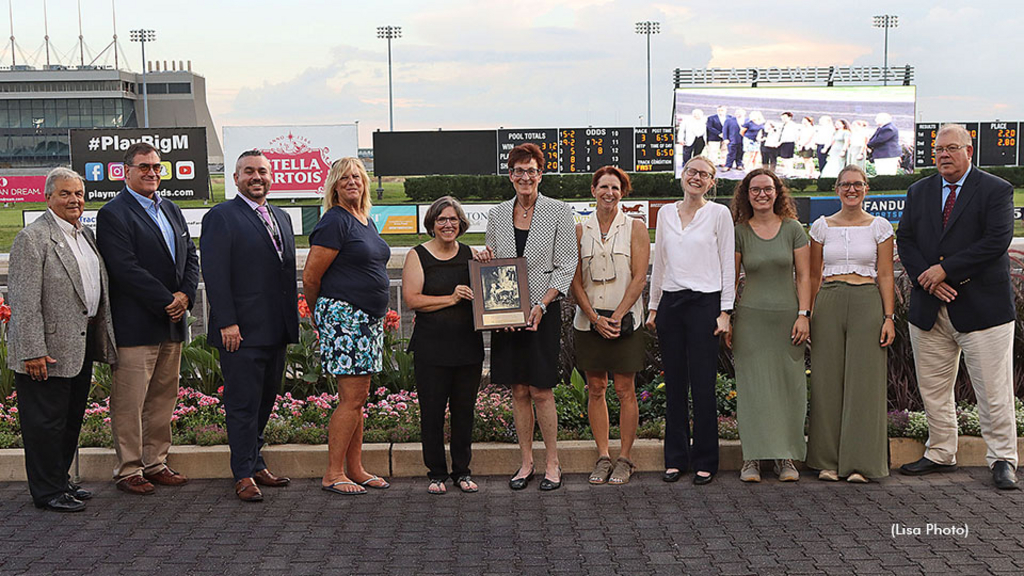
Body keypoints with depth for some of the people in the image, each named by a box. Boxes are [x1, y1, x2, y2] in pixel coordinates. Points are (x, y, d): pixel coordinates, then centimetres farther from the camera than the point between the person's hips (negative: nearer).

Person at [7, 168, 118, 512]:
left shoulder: (86, 234, 13)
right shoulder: (32, 238, -13)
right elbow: (24, 301, -17)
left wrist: (103, 339, 16)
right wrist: (33, 352, -22)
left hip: (82, 347, 8)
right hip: (48, 351, -8)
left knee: (72, 419, 17)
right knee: (46, 422, 1)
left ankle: (60, 481, 30)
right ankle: (48, 492, 12)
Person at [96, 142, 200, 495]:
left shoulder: (172, 210, 17)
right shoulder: (113, 214, -8)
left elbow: (190, 257, 14)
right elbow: (126, 270, -16)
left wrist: (185, 295, -4)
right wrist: (166, 302, -16)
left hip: (172, 322, 8)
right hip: (135, 326, -7)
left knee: (163, 398, 13)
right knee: (129, 401, -1)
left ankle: (155, 463, 23)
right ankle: (128, 470, 9)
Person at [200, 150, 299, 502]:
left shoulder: (281, 218, 17)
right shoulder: (221, 217, -5)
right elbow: (215, 274, -12)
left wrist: (291, 321, 15)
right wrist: (227, 323, -18)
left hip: (276, 330, 7)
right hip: (242, 330, -7)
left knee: (265, 400, 14)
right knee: (243, 403, -2)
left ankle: (254, 463, 27)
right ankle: (244, 475, 6)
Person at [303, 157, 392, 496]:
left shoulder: (367, 222, 16)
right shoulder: (334, 221, -11)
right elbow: (310, 277, -11)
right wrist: (318, 315, 2)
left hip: (368, 320, 9)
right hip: (343, 318, -9)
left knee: (359, 398, 11)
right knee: (351, 398, -8)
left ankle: (355, 470, 18)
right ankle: (333, 474, 1)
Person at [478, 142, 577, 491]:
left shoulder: (559, 212, -2)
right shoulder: (497, 214, 9)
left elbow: (566, 266, -5)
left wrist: (541, 305, -14)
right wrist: (485, 259, -5)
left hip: (544, 311, -3)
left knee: (540, 390, -3)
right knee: (518, 390, 7)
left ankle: (552, 464, 10)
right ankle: (526, 463, 17)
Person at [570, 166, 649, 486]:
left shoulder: (635, 228, 2)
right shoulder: (580, 230, 7)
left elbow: (639, 277, -5)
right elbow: (575, 280, 4)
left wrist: (616, 316, -12)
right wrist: (595, 318, -8)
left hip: (624, 320, -2)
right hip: (588, 321, 2)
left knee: (625, 390, 0)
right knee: (595, 389, 6)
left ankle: (625, 459, 9)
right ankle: (603, 456, 15)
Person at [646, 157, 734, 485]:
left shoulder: (719, 213, 1)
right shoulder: (666, 214, 12)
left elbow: (727, 264, 0)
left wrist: (725, 311, -6)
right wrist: (654, 307, 14)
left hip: (704, 302, -4)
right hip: (670, 302, 4)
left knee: (703, 384, -3)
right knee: (674, 384, 6)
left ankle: (705, 461, 7)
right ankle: (676, 458, 15)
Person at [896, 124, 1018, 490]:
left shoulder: (996, 190, -2)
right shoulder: (919, 192, 13)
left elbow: (997, 241, -13)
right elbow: (905, 239, 7)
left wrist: (945, 270, -16)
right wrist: (926, 277, -10)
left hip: (981, 305, -4)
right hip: (929, 309, 5)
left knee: (993, 390, 0)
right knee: (932, 387, 11)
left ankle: (1002, 460, 12)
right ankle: (941, 454, 24)